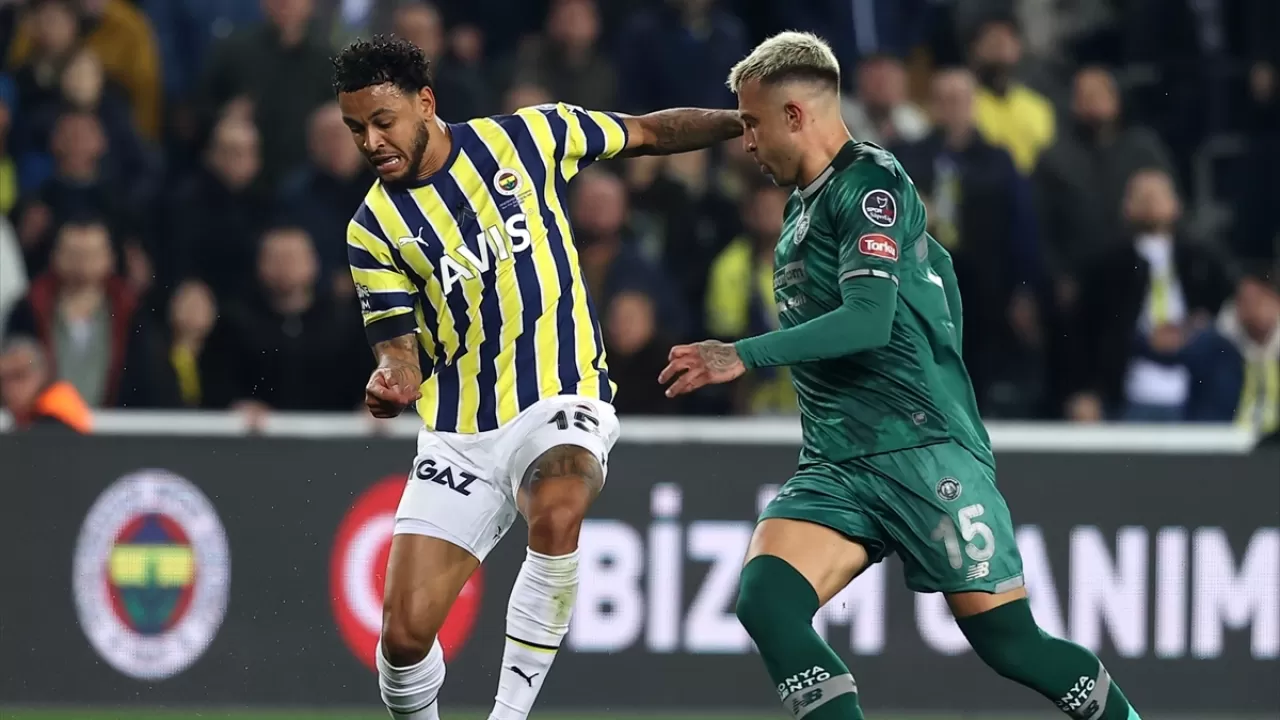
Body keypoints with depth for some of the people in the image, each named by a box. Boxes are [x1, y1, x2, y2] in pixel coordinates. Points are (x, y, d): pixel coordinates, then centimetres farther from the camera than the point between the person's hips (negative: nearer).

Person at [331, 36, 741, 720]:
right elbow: (400, 346, -1)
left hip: (561, 402, -2)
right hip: (457, 435, 2)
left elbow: (649, 132, 11)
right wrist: (392, 382, -23)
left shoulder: (524, 138, -2)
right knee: (405, 633, -7)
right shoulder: (373, 229, 0)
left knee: (557, 512, -37)